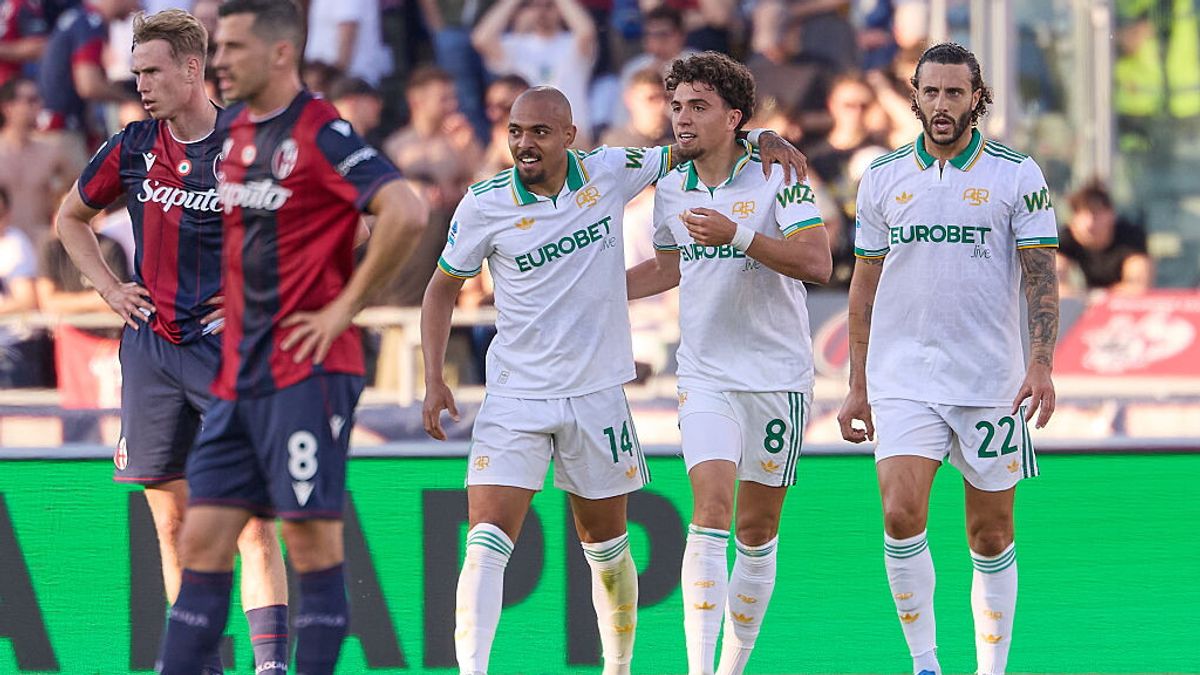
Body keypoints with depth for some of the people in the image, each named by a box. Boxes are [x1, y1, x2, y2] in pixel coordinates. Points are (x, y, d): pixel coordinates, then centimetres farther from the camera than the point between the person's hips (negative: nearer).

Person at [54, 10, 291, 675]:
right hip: (151, 342, 4)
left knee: (251, 522, -10)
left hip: (230, 345, -4)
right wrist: (110, 289, 12)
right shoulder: (133, 147, 6)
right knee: (173, 524, 6)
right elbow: (71, 218, 24)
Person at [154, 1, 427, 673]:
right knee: (204, 541, 5)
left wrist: (345, 306, -17)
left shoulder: (321, 132, -11)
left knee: (313, 543, -4)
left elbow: (406, 213, -23)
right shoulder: (230, 130, 13)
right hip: (240, 376, 8)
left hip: (309, 370, -8)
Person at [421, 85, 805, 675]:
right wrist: (434, 381, -2)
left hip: (598, 393, 2)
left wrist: (763, 141, -4)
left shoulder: (610, 173, -4)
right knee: (487, 543, -16)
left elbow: (685, 150, 12)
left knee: (607, 548, 13)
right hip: (516, 398, -2)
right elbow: (443, 288, 6)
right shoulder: (484, 206, -7)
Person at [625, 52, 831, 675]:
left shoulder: (777, 177, -9)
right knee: (710, 513, -17)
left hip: (778, 377, -2)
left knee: (757, 532, 7)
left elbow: (817, 264, -19)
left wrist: (737, 234, -29)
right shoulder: (670, 190, 5)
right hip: (706, 377, 2)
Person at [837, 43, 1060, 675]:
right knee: (901, 514, -16)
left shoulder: (1017, 174, 0)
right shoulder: (883, 176, 7)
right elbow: (865, 284, 13)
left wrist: (1041, 364, -16)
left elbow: (1041, 275, -3)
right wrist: (857, 385, 11)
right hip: (903, 379, 1)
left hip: (991, 384, -1)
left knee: (992, 539, 4)